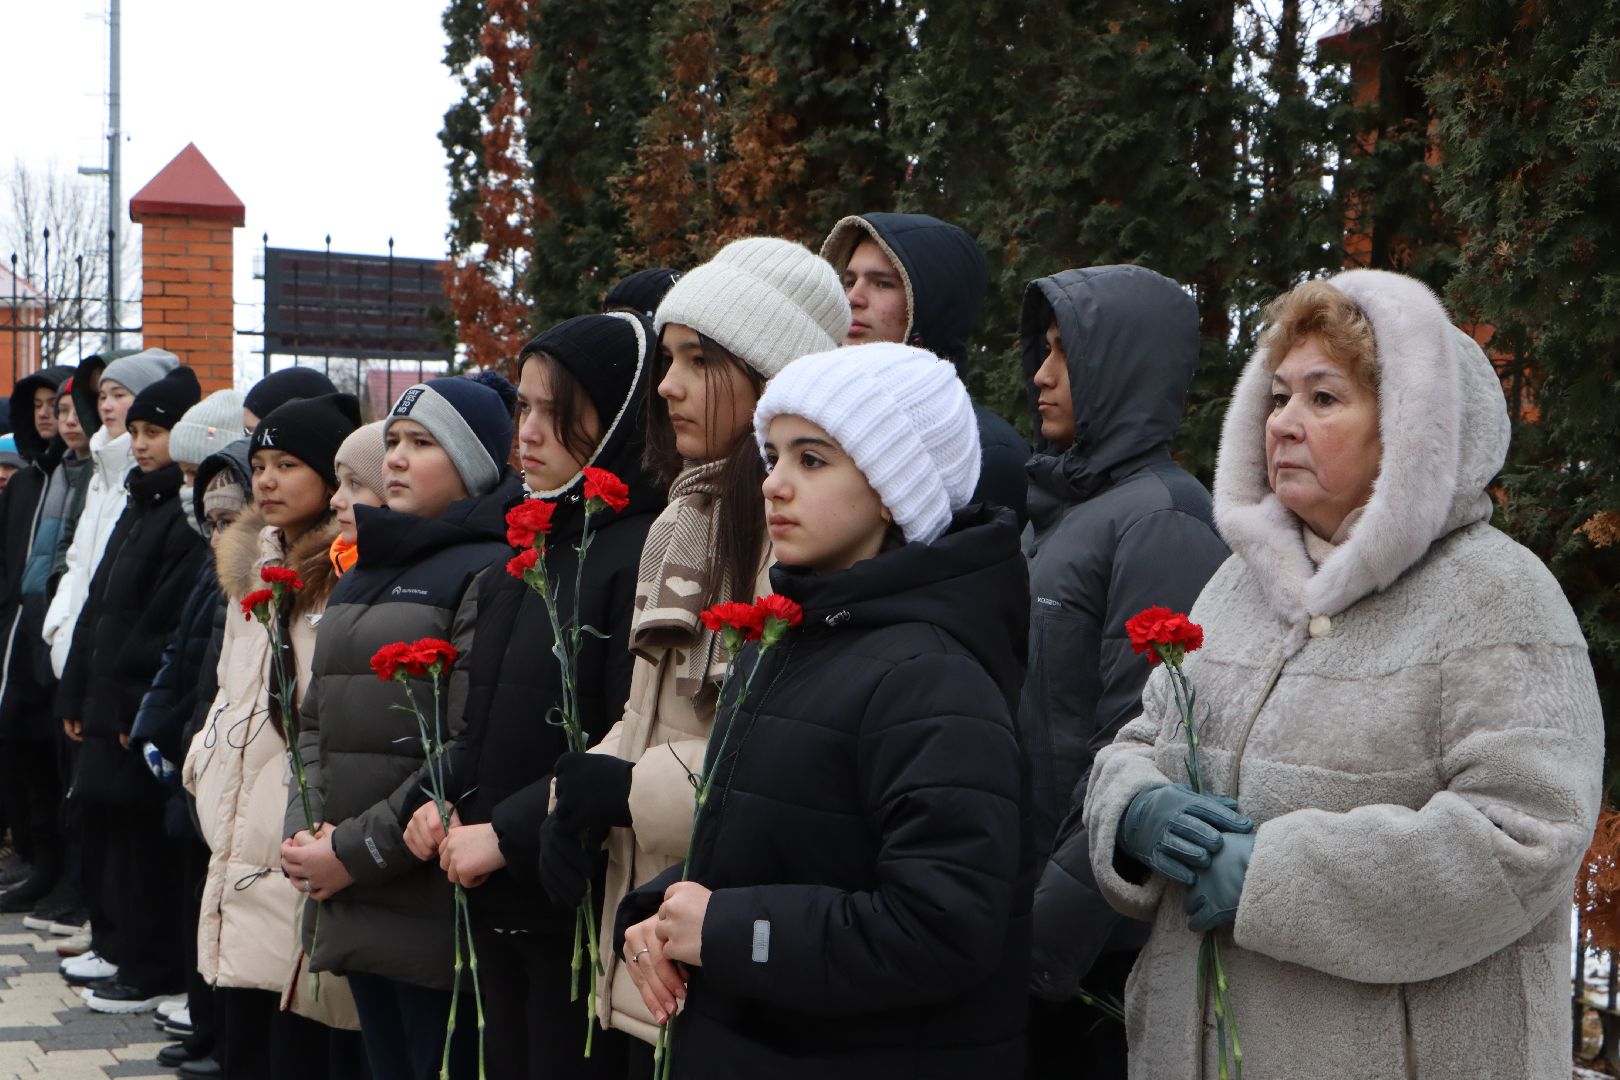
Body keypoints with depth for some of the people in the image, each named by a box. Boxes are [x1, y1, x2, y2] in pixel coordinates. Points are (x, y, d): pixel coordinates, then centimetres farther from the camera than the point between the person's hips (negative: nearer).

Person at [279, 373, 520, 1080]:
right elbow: (315, 722, 17)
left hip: (434, 911, -8)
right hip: (350, 910, 8)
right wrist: (301, 835, 1)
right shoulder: (363, 575, 17)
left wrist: (355, 851, -16)